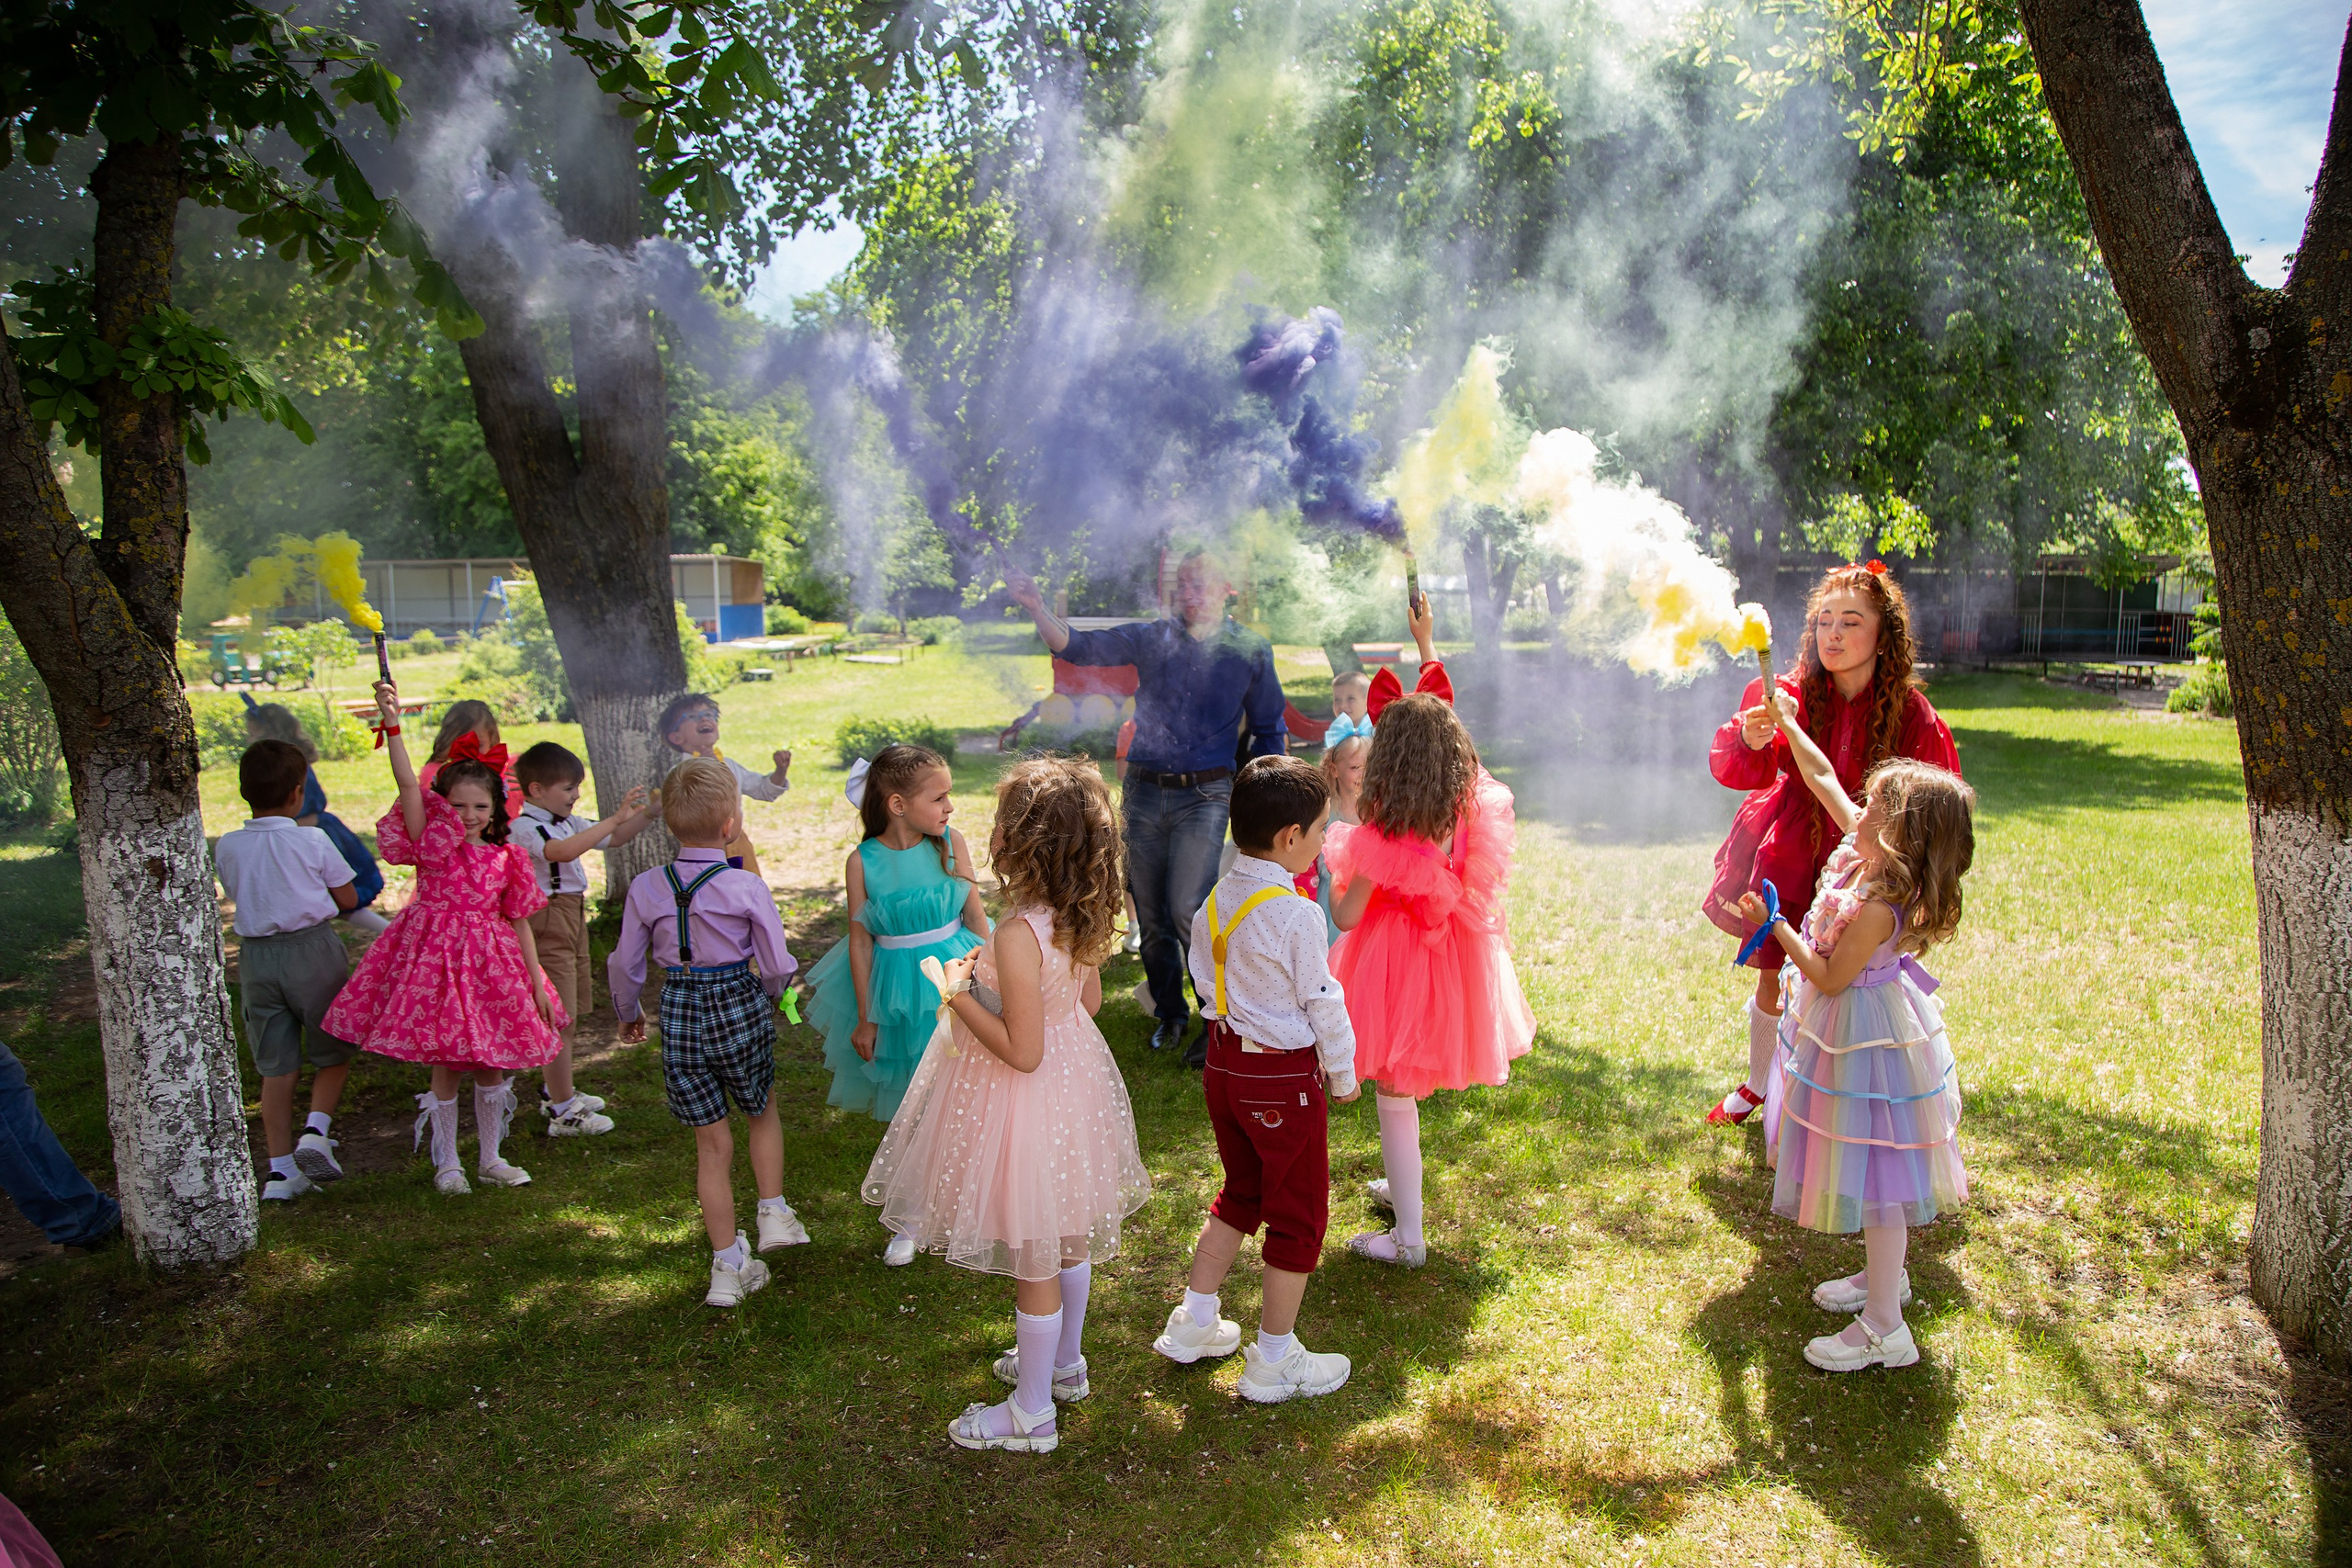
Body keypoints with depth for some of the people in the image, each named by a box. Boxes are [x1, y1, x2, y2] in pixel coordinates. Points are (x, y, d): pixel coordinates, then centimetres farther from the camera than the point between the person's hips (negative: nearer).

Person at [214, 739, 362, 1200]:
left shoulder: (227, 848, 0)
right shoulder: (312, 841, -10)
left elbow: (239, 895, 12)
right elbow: (347, 899, -1)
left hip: (255, 955, 3)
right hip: (312, 950, -3)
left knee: (276, 1067, 9)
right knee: (333, 1053, 12)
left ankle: (280, 1168, 11)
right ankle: (316, 1132, -8)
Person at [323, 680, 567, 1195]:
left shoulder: (506, 857, 4)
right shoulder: (433, 843, -4)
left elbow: (520, 922, 8)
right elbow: (409, 786, -18)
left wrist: (537, 982, 6)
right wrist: (392, 724, -29)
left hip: (491, 966, 3)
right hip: (435, 959, -3)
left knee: (491, 1065, 11)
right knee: (446, 1067, 3)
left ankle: (490, 1157, 28)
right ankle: (446, 1163, 19)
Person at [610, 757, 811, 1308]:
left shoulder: (646, 887, -7)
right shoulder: (746, 887, -15)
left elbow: (625, 964, 1)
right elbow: (778, 966, -9)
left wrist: (627, 1014, 21)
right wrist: (767, 994, 14)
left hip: (679, 1012, 2)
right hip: (740, 1008, -2)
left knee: (712, 1142, 14)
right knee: (762, 1113, 28)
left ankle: (728, 1265, 21)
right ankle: (774, 1212, 25)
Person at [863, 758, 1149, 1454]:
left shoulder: (1017, 936, -33)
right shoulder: (1081, 919, -7)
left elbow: (1022, 1052, -29)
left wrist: (960, 997, -18)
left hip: (1027, 1102, -9)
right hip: (1076, 1078, 9)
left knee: (1031, 1260, 8)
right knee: (1068, 1238, 26)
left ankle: (1031, 1412, 26)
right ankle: (1064, 1363, 47)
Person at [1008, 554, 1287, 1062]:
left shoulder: (1251, 651, 4)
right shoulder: (1152, 638, 6)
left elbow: (1268, 730, 10)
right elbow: (1078, 647, -1)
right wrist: (1037, 607, -17)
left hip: (1204, 795, -3)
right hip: (1144, 791, 3)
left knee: (1187, 910, -15)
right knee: (1151, 919, 8)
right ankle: (1170, 1015, 28)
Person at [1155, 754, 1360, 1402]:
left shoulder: (1216, 899, -1)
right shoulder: (1296, 914, -23)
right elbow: (1322, 1002, -15)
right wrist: (1342, 1072, 0)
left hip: (1225, 1061, 8)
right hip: (1285, 1076, -7)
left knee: (1242, 1195, 25)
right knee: (1298, 1213, 9)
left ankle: (1193, 1324, 33)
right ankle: (1273, 1361, 19)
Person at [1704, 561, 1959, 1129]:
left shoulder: (1912, 716, -13)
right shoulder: (1790, 695, -13)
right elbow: (1733, 767, -27)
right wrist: (1750, 742, -49)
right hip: (1787, 853, 1)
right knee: (1770, 976, 13)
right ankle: (1757, 1083, 39)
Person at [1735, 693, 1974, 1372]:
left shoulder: (1877, 907, -30)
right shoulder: (1862, 850, -5)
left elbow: (1831, 978, -23)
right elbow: (1822, 776, 6)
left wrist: (1777, 928, -21)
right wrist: (1786, 722, 10)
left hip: (1864, 1040, -9)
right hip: (1857, 1033, 9)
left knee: (1875, 1173, -1)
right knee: (1869, 1168, 23)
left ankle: (1884, 1330, 8)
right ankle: (1885, 1275, 42)